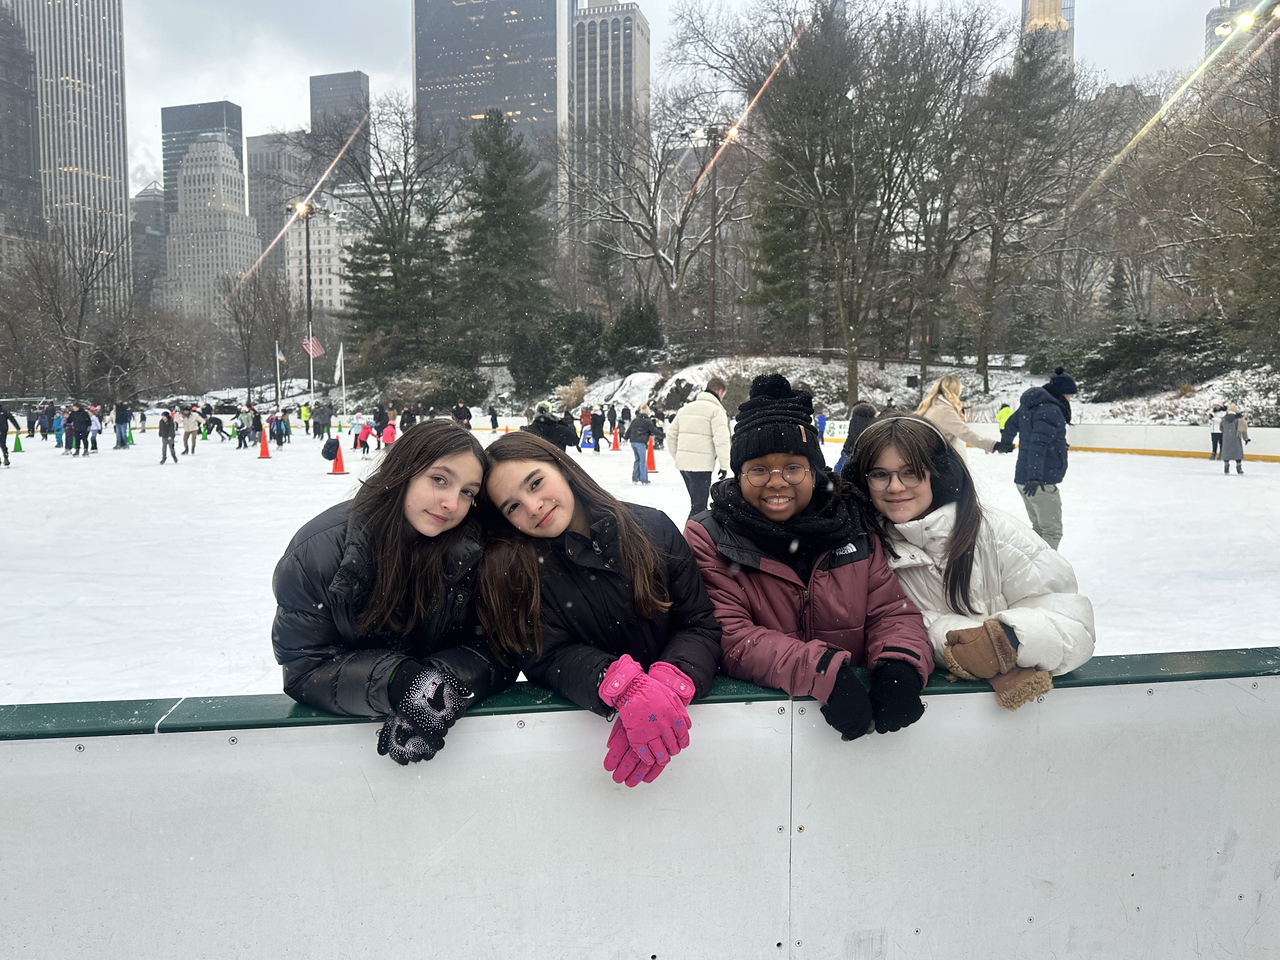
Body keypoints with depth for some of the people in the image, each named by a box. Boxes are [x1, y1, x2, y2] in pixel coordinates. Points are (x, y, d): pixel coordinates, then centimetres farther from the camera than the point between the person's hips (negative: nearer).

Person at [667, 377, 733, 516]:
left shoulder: (686, 407, 17)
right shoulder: (716, 410, -5)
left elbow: (671, 435, 18)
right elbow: (721, 440, -14)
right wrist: (724, 465, -8)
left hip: (682, 463, 7)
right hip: (702, 465, -7)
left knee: (697, 502, 21)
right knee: (699, 506, -5)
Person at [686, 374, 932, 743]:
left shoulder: (852, 525, 8)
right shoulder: (708, 537, -1)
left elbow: (892, 611, 7)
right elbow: (728, 637, -10)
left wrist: (900, 665, -15)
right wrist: (821, 671, -22)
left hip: (855, 695, 3)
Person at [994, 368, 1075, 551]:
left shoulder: (1030, 405, 13)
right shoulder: (1051, 410, -16)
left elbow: (1011, 423, 31)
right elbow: (1039, 444, -28)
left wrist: (1005, 443, 51)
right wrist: (1035, 477, -35)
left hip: (1023, 478, 10)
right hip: (1043, 482, -10)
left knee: (1039, 528, 19)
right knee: (1052, 532, -6)